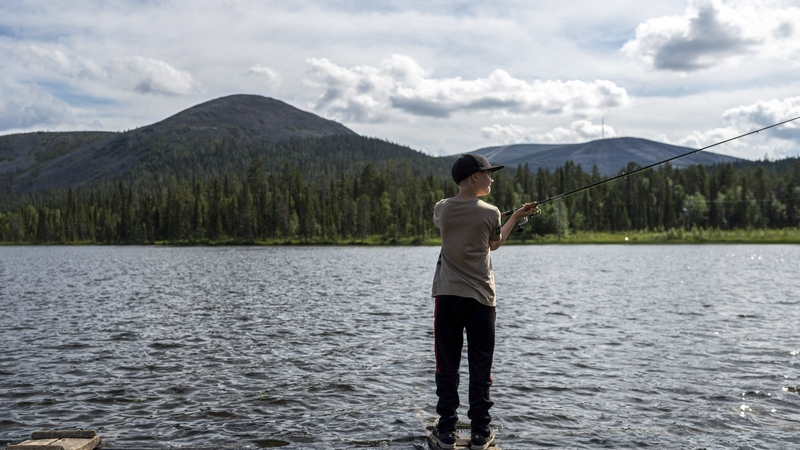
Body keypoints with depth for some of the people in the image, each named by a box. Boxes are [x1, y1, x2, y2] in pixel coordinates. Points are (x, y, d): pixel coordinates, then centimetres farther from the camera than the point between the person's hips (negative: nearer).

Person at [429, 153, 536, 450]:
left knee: (447, 366, 6)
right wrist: (515, 217, 23)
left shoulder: (442, 209, 0)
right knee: (480, 368, 6)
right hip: (480, 298, -2)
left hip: (448, 296, 2)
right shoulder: (490, 212, -7)